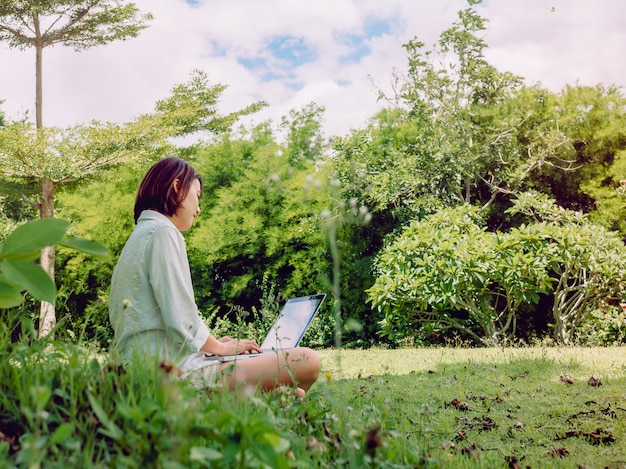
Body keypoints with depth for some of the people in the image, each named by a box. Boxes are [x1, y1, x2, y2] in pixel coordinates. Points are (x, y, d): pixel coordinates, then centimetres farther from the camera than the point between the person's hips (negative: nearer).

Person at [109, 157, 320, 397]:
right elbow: (181, 321, -15)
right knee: (306, 361, -14)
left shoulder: (141, 235, 22)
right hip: (177, 370, -10)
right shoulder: (162, 231, -7)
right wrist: (220, 347, 3)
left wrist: (214, 343, 16)